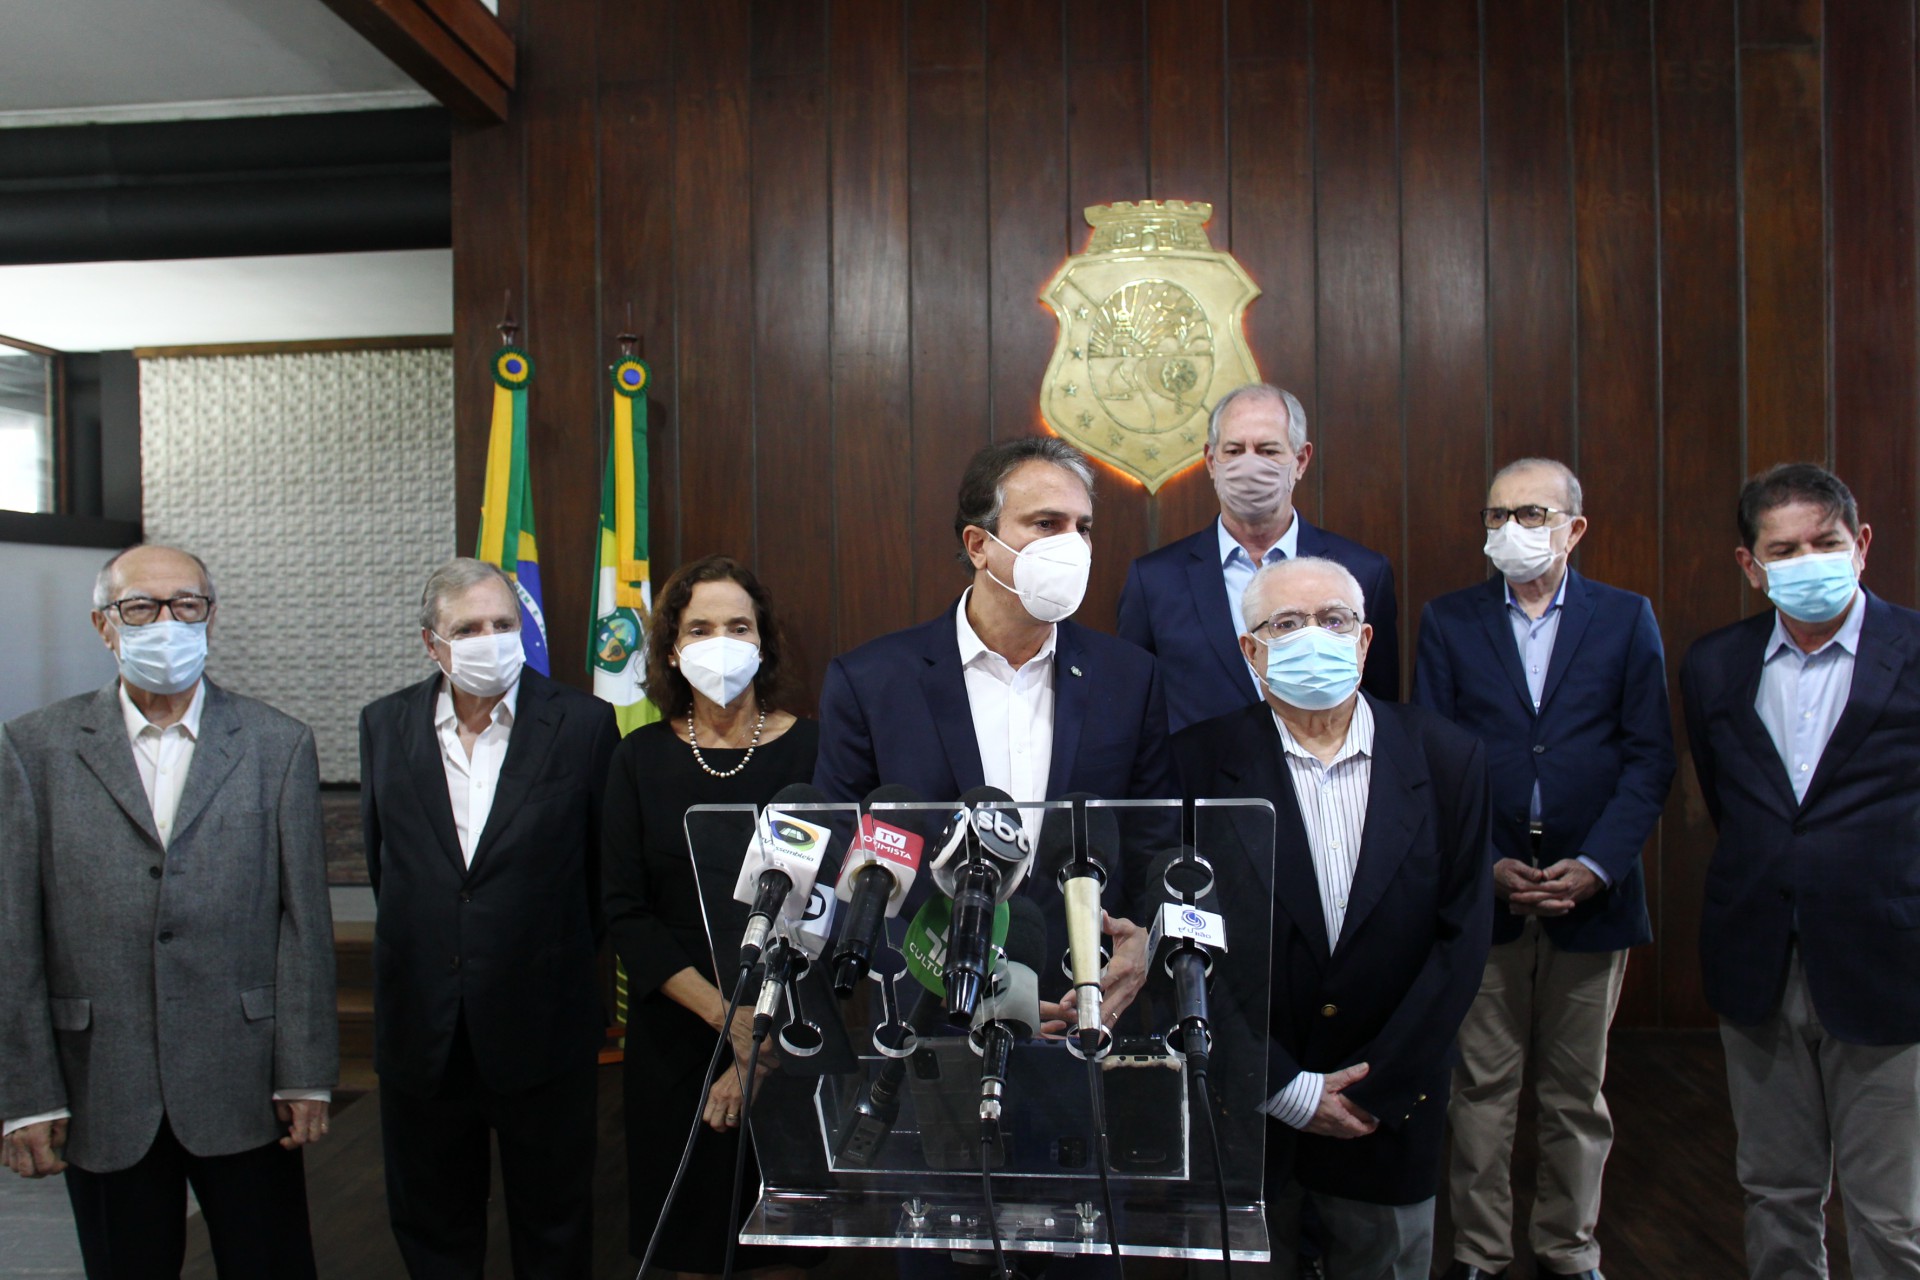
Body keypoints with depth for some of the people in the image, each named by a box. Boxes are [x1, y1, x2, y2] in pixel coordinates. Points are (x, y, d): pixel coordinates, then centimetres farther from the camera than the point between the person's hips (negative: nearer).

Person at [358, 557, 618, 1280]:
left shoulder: (583, 724, -8)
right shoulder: (385, 725, 1)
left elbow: (606, 865, 0)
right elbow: (382, 861, 12)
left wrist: (562, 954, 6)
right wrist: (426, 944, 11)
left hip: (542, 1029, -2)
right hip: (421, 1028, 3)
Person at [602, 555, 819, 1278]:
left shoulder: (810, 749, -7)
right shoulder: (642, 758, -1)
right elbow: (626, 912, -4)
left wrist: (765, 1035, -12)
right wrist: (725, 1013, -15)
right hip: (675, 1034, 1)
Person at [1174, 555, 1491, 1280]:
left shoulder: (1446, 759, -3)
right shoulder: (1202, 759, -9)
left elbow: (1462, 935, -4)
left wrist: (1375, 1090, -8)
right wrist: (1288, 1088, -11)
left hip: (1390, 1111, 2)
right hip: (1245, 1109, -1)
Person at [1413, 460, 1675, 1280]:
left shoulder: (1627, 619, 4)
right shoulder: (1449, 622, 4)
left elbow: (1649, 758, 0)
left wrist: (1596, 866, -10)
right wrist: (1486, 865, -9)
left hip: (1591, 894, 1)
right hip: (1482, 891, 0)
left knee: (1576, 1090, 12)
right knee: (1481, 1087, 7)